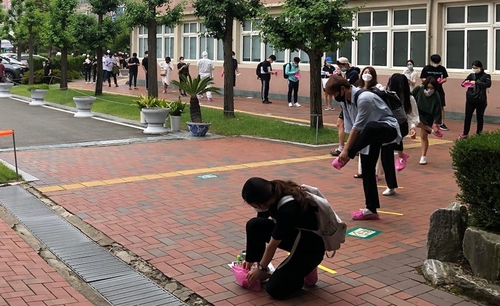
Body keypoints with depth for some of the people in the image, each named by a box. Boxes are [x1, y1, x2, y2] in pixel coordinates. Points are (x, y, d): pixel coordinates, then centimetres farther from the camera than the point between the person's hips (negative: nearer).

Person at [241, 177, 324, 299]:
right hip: (291, 235, 8)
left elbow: (273, 244, -22)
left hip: (310, 248, -8)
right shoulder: (271, 194, -13)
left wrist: (261, 268, -9)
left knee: (274, 289, -17)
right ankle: (262, 273, 1)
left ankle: (306, 269, 6)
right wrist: (250, 258, 5)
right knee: (253, 226, -15)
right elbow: (258, 228, 1)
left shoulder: (288, 208, -36)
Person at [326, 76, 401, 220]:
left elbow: (357, 126, -25)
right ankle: (371, 209, 13)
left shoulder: (364, 98, -27)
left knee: (370, 127, -43)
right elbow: (350, 126, 4)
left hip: (388, 129, -9)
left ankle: (347, 158, -22)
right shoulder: (344, 100, -2)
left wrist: (347, 150, -22)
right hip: (370, 134, 9)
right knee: (367, 169, 5)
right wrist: (351, 148, 0)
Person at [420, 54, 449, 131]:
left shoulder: (442, 68, 3)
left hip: (439, 90, 2)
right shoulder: (426, 68, -2)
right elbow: (423, 79, -2)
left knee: (441, 107, 1)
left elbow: (445, 78, 8)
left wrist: (441, 81, -13)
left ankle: (442, 123, 8)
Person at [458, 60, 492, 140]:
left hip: (480, 101, -3)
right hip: (470, 100, 3)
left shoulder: (486, 76, -2)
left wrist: (476, 83, -27)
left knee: (479, 117, 6)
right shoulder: (471, 75, 8)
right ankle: (465, 133, 16)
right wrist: (465, 82, -16)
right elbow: (463, 84, 8)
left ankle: (478, 134, 15)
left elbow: (488, 84, -19)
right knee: (467, 117, 6)